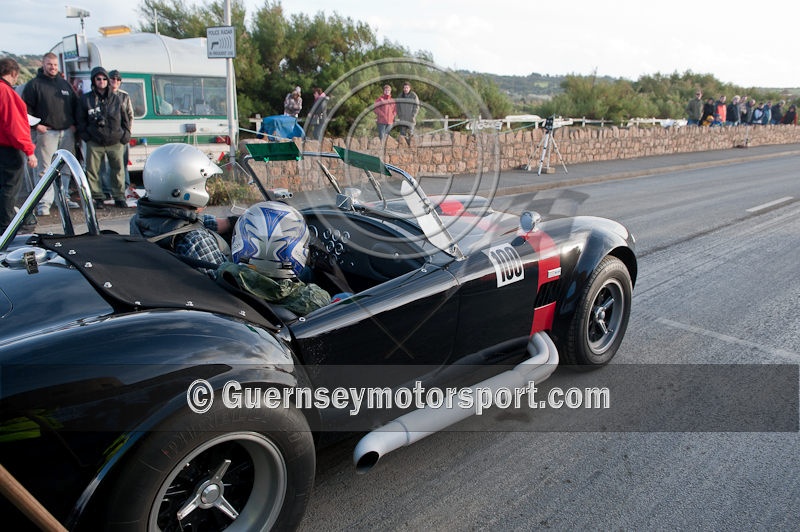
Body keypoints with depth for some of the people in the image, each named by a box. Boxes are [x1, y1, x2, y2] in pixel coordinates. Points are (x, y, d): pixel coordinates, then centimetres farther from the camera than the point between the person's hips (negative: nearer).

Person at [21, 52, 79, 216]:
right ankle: (44, 202, -6)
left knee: (66, 168, 10)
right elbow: (26, 107, -2)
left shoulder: (65, 84, 15)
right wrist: (36, 125, -11)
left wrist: (74, 124, 8)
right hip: (46, 132, -5)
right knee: (46, 169, -7)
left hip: (67, 132, 5)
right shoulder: (34, 84, 1)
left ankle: (64, 197, 21)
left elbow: (75, 105, 19)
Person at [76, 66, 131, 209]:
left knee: (118, 170, 3)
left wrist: (125, 135, 4)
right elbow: (81, 120, 11)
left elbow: (125, 118, 13)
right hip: (95, 143, 0)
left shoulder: (116, 98, 8)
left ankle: (119, 197, 14)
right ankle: (98, 198, 11)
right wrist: (85, 135, 1)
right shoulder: (86, 99, 5)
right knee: (92, 171, 0)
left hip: (116, 142, 0)